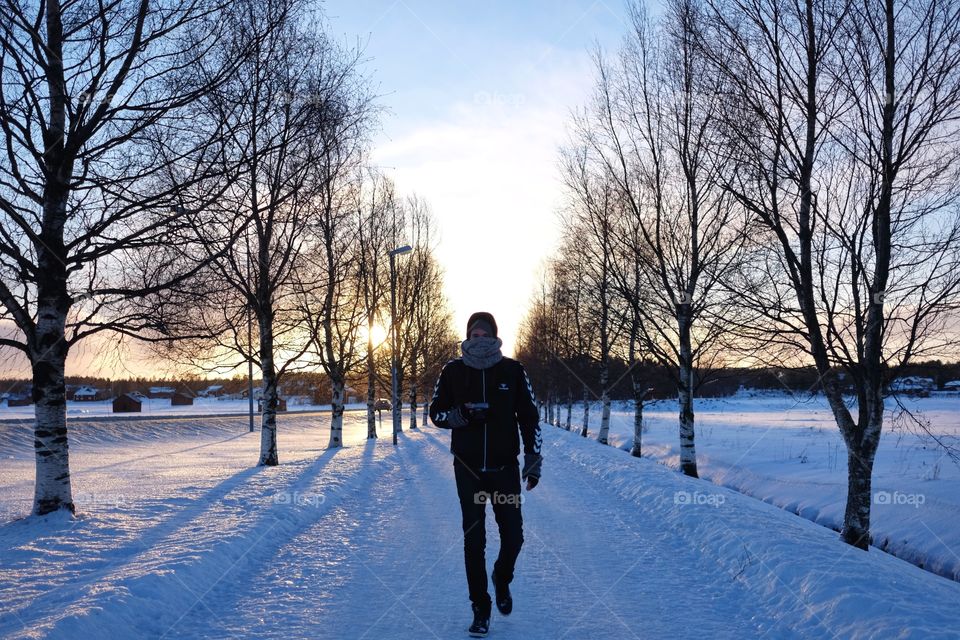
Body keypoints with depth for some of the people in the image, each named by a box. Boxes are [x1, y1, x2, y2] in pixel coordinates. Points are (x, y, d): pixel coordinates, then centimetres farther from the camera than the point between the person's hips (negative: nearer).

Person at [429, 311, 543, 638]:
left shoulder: (513, 370, -2)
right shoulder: (453, 371, -2)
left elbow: (529, 416, 4)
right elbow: (436, 411, 4)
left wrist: (533, 458, 0)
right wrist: (461, 415, -17)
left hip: (505, 467, 0)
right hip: (468, 468, 0)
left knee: (513, 535, 4)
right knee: (474, 539, 2)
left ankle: (502, 579, 37)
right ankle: (481, 609, 17)